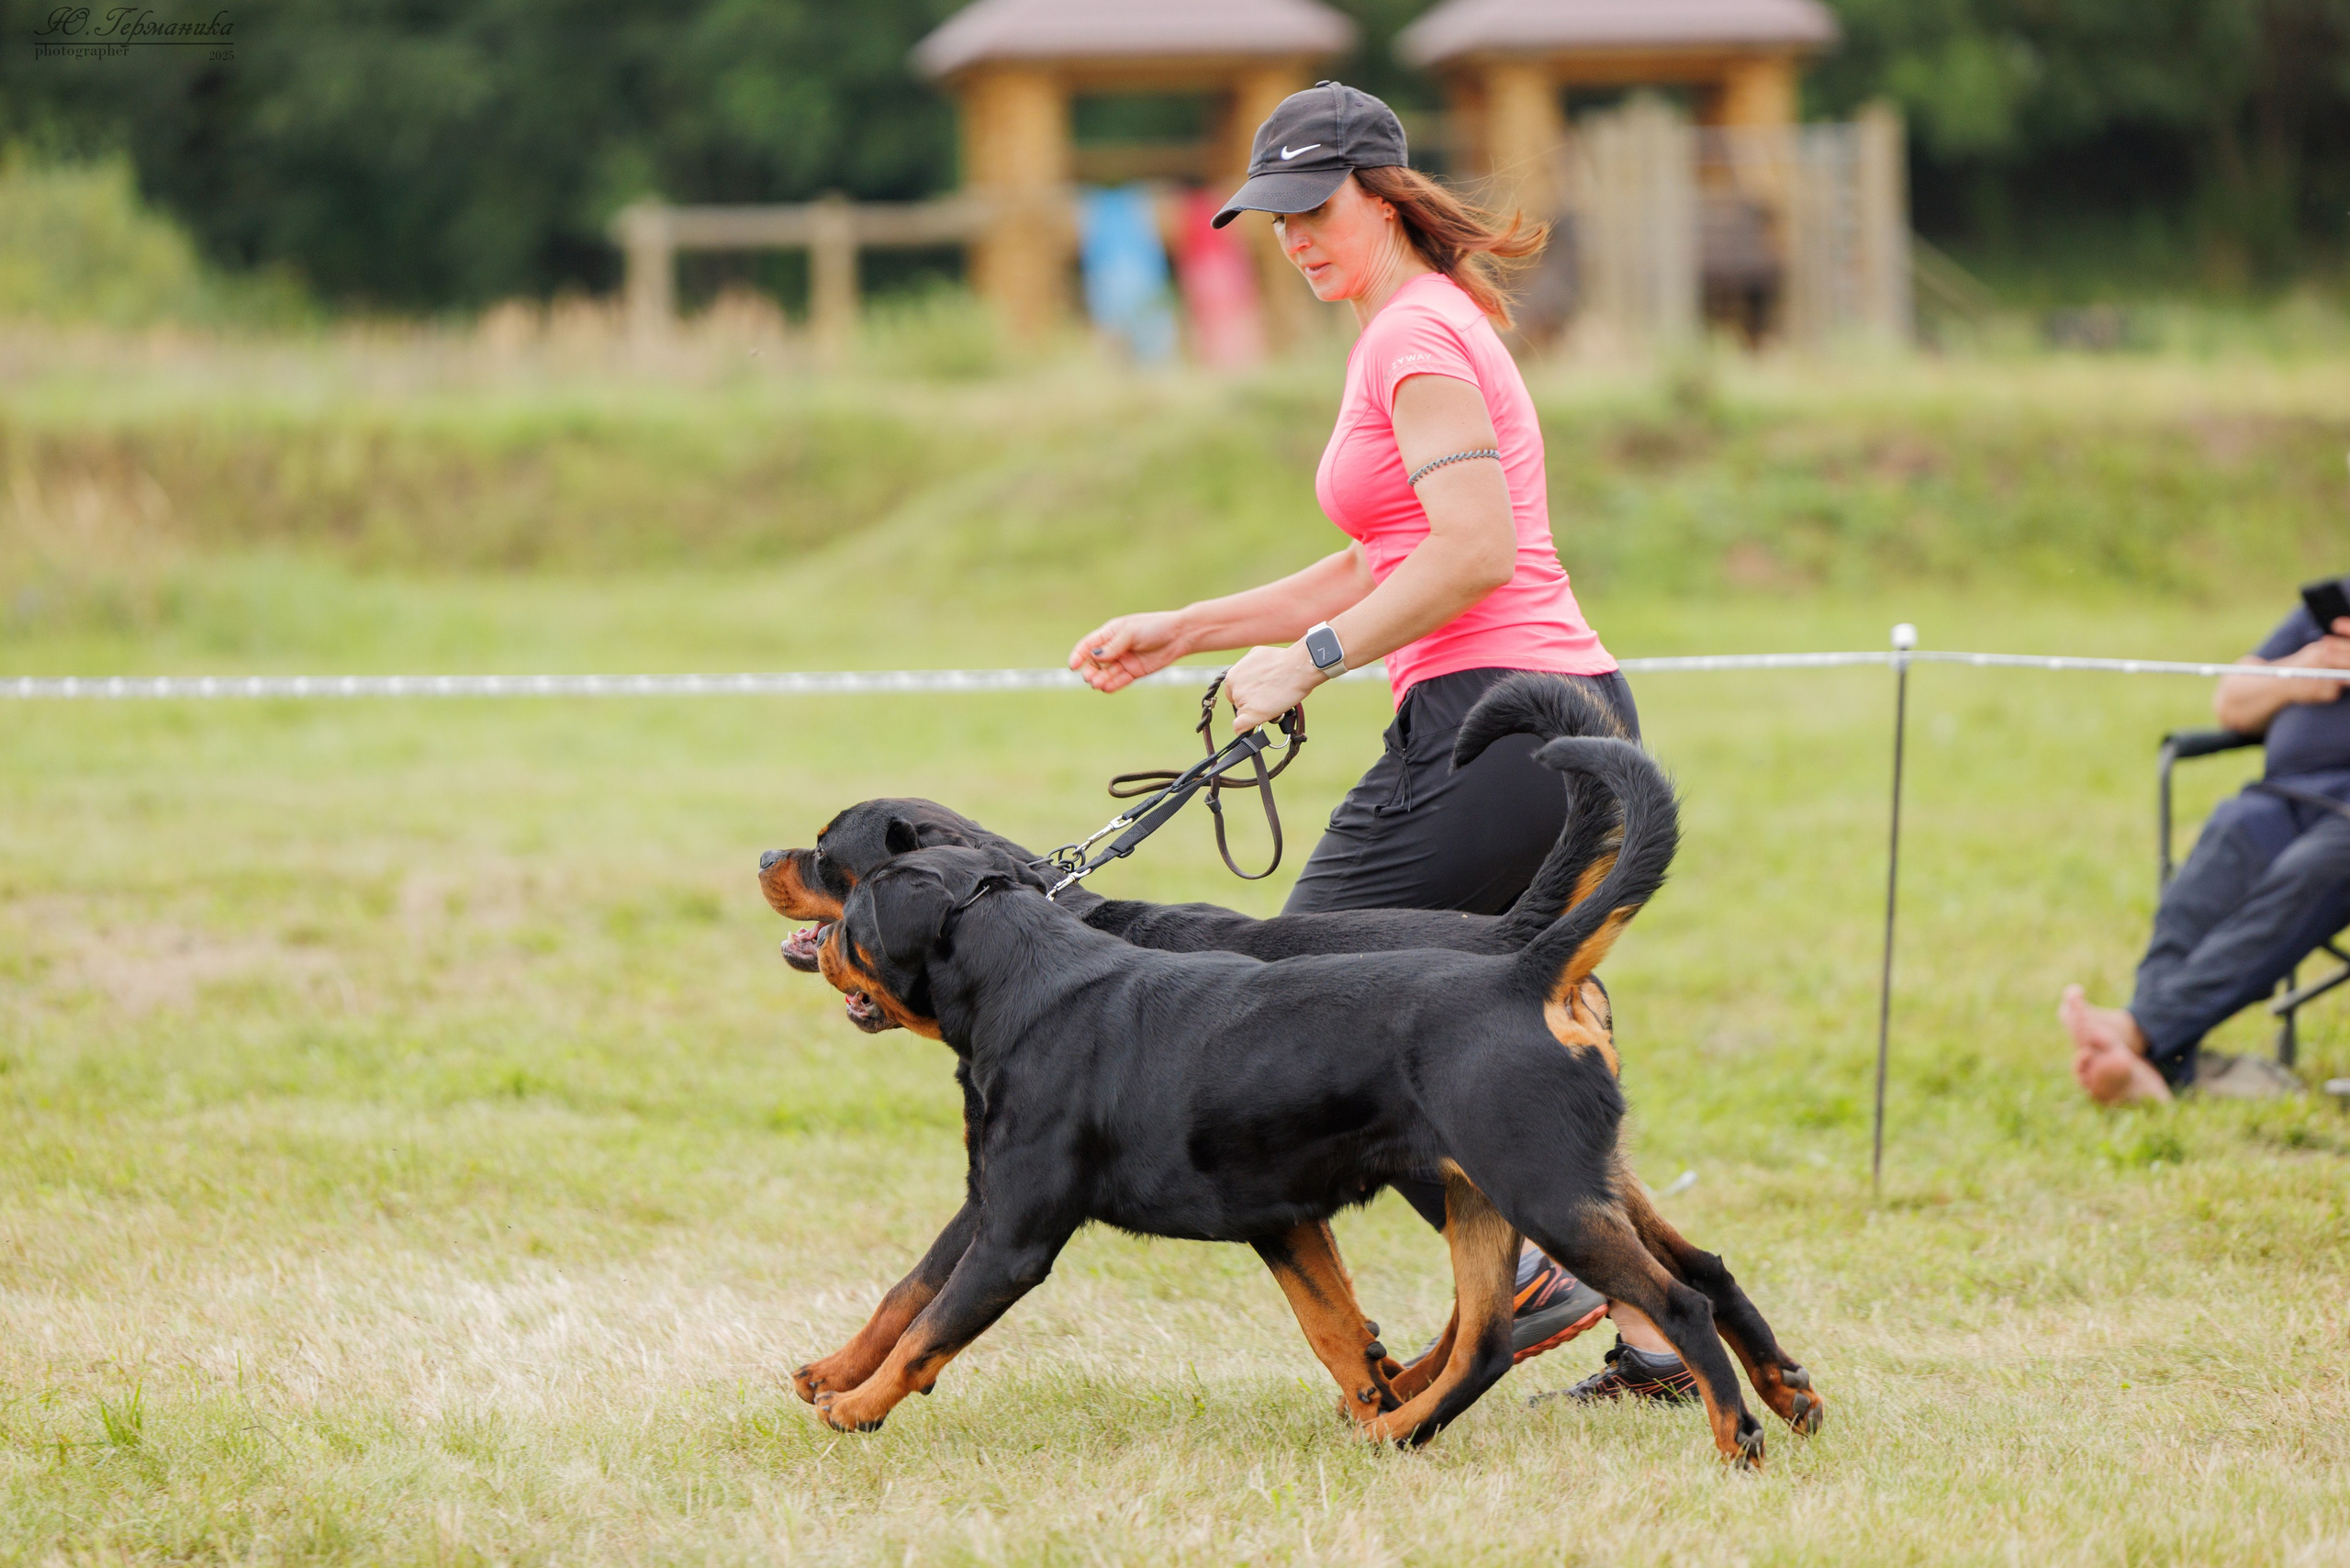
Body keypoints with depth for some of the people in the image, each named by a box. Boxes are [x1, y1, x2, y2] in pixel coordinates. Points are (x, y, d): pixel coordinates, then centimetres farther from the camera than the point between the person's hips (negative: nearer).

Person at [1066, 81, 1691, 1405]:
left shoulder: (1418, 334, -9)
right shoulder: (1429, 329, 22)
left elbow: (1475, 553, -20)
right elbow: (1375, 576, 27)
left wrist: (1309, 659, -15)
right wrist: (1182, 633, 24)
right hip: (1578, 717, 10)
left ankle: (1526, 1268, -8)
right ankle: (1653, 1333, 10)